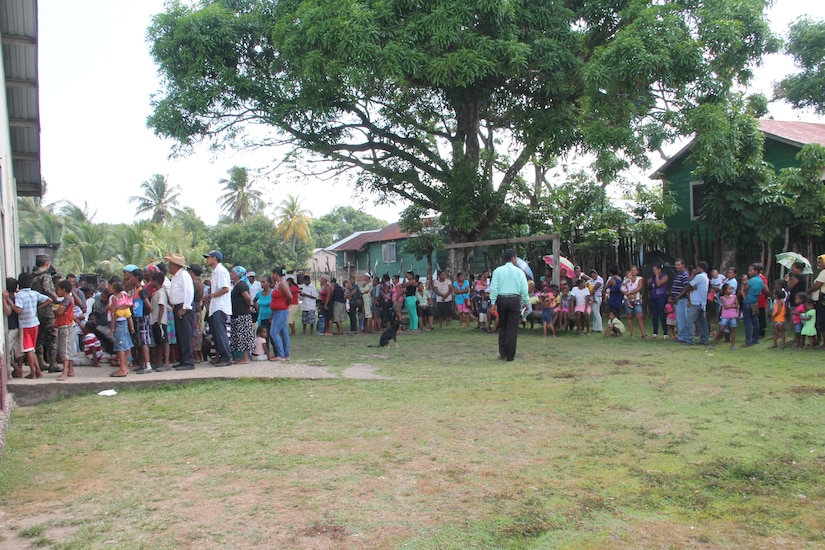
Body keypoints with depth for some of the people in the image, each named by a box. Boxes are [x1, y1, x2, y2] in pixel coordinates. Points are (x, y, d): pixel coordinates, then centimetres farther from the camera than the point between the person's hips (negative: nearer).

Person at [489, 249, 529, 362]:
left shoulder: (498, 271, 1)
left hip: (501, 299, 2)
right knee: (513, 329, 3)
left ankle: (502, 352, 14)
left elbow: (493, 288, -3)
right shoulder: (519, 272, 0)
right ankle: (510, 355, 5)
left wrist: (493, 303, 0)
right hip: (515, 300, -2)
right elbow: (524, 289, -1)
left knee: (503, 327, 17)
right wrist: (525, 303, 9)